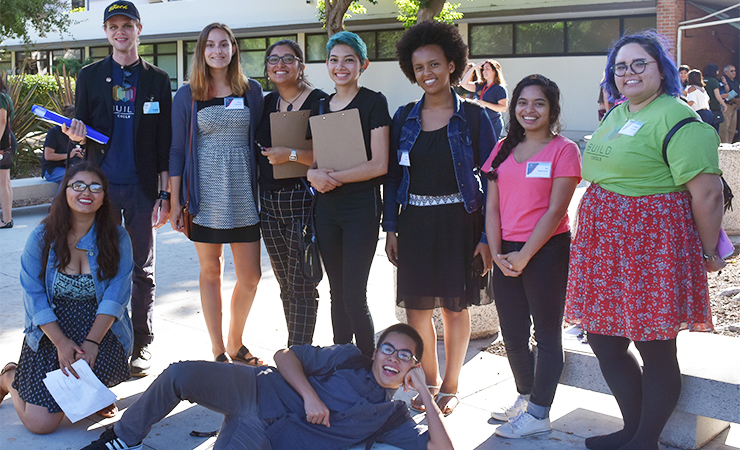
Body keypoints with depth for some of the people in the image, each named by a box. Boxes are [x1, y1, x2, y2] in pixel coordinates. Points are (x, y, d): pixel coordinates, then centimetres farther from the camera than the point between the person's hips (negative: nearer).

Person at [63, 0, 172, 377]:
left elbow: (164, 142, 5)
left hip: (142, 187, 0)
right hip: (101, 184, 1)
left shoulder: (157, 79, 7)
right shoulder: (90, 76, 8)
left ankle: (141, 345, 15)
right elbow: (81, 132, 10)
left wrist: (164, 194, 0)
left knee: (142, 271, 5)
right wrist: (78, 134, -15)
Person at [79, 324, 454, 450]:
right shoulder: (349, 359, 7)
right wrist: (310, 396, -12)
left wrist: (424, 393, -7)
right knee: (181, 374, -24)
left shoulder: (391, 416, 8)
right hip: (257, 392, 1)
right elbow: (285, 356, 4)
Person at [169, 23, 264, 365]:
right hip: (205, 194, -1)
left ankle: (236, 342, 24)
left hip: (243, 194, 2)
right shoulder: (187, 95, 4)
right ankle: (218, 350, 17)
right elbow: (178, 150, 4)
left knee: (250, 276, 2)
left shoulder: (251, 91, 8)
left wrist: (263, 192, 5)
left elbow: (259, 141, 12)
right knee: (211, 271, 6)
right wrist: (176, 202, 0)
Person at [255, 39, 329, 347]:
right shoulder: (266, 103, 13)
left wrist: (292, 154, -22)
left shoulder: (318, 102, -8)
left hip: (303, 202, -6)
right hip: (269, 203, 7)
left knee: (301, 285, -4)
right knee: (285, 284, 12)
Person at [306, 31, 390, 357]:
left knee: (354, 296, -8)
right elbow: (315, 159, 16)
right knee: (337, 292, 12)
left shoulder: (373, 103, -5)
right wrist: (312, 173, -7)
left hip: (361, 207, -6)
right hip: (326, 207, 6)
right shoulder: (320, 107, 13)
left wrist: (333, 177, -14)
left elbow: (379, 165, -12)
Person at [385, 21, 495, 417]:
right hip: (415, 222, 3)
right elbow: (392, 175, 8)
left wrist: (487, 236, -9)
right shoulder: (404, 118, 6)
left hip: (457, 221, -3)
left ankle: (450, 386, 24)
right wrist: (390, 228, 2)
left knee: (454, 305, 7)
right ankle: (429, 381, 27)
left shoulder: (473, 117, -3)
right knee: (415, 306, 7)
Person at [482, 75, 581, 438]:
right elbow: (492, 205, 8)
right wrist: (496, 252, -4)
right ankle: (525, 397, 29)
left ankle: (538, 413, 10)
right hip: (506, 254, 6)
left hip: (546, 251, -6)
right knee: (513, 334, 12)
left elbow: (555, 211, -11)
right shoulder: (504, 149, 11)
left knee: (546, 333, 3)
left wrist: (524, 256, -12)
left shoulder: (563, 150, -5)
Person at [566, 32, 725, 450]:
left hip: (653, 249, -9)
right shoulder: (616, 115, 15)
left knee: (655, 349, 4)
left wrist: (709, 252, -9)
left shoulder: (678, 119, -13)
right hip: (605, 245, 9)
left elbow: (708, 192, -16)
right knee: (604, 340, 14)